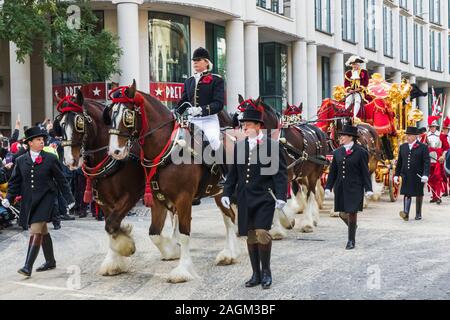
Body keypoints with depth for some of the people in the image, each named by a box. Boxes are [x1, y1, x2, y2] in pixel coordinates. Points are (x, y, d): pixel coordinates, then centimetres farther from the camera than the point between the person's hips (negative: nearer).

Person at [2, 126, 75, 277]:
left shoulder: (51, 159, -2)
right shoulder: (21, 161, 6)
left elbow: (61, 180, 4)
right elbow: (15, 181, 9)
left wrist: (70, 198, 4)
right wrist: (9, 198, -6)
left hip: (45, 199, -4)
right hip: (29, 201, 4)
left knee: (36, 231, -15)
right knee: (43, 231, 17)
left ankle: (28, 266, -17)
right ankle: (50, 261, 32)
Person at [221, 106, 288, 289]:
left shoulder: (272, 146, -5)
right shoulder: (239, 146, 9)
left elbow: (280, 173, -8)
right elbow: (233, 173, 13)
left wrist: (281, 196, -16)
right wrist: (227, 193, 4)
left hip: (264, 198, -5)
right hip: (245, 199, 5)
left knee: (262, 233, -14)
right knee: (251, 237, 9)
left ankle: (266, 271, 5)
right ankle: (256, 274, 19)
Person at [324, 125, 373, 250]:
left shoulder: (361, 152, -5)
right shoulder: (337, 152, 8)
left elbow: (365, 172, -6)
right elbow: (333, 171, 11)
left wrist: (368, 189, -11)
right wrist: (328, 187, 6)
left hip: (354, 188, -5)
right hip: (340, 187, 5)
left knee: (352, 213, -2)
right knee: (342, 213, 8)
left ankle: (351, 240, 9)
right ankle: (352, 226, 39)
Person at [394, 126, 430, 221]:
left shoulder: (423, 147, -4)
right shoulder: (403, 147, 9)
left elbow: (427, 162, -10)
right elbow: (399, 162, 13)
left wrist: (425, 175, -21)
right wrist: (397, 175, 11)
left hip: (418, 176, -3)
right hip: (406, 176, 3)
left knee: (419, 195, 9)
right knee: (407, 194, -7)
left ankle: (418, 214, 19)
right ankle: (406, 213, -16)